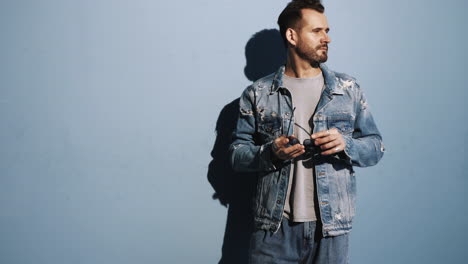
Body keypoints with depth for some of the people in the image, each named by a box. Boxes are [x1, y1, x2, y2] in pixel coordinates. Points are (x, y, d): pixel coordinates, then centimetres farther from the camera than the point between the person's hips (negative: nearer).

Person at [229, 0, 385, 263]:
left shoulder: (349, 89, 6)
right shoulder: (258, 93, 2)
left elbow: (376, 146, 9)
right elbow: (237, 153, 3)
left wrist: (345, 145, -11)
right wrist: (270, 153, -16)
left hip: (332, 226, 1)